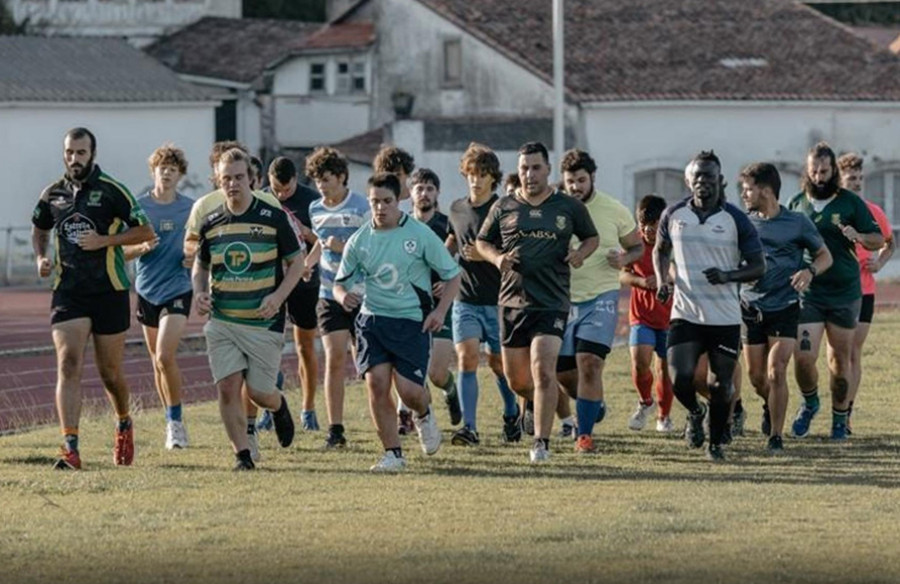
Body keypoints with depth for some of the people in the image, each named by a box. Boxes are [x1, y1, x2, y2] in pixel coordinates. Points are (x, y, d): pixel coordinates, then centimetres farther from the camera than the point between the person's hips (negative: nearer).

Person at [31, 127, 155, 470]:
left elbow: (145, 231, -4)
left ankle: (124, 424, 40)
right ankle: (70, 448, -22)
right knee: (68, 365, -15)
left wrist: (104, 240, -16)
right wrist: (40, 257, 6)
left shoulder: (111, 191, -5)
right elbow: (40, 229, 26)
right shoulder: (53, 194, 7)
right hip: (67, 292, 2)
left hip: (109, 291, -2)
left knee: (110, 372, 8)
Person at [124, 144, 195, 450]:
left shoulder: (191, 209, 0)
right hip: (147, 290, 3)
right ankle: (172, 421, 26)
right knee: (157, 362, 11)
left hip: (177, 289, -3)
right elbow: (123, 250, 3)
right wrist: (142, 248, -18)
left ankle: (176, 422, -9)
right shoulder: (138, 206, 1)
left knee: (165, 356, -18)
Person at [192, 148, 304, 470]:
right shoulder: (210, 223, 5)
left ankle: (279, 407, 37)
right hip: (221, 320, 3)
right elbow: (200, 265, 19)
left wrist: (278, 296, -14)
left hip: (264, 321, -3)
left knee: (259, 392, 1)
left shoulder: (273, 217, -5)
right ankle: (242, 454, 2)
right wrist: (199, 292, -3)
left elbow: (296, 262, 1)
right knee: (228, 387, -9)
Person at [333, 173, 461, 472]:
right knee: (376, 383, -12)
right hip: (372, 320, 3)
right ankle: (393, 453, 0)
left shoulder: (420, 235, -4)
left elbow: (452, 275, 3)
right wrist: (343, 295, -12)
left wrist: (440, 310, -11)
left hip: (412, 321, -3)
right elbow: (341, 282, 13)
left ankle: (423, 414, 26)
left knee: (409, 389, -12)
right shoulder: (359, 241, 4)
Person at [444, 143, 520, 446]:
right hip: (465, 299, 3)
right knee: (467, 359, -13)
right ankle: (469, 427, -16)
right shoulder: (457, 209, 9)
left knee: (498, 363, 7)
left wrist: (486, 256, -20)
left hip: (498, 299, -3)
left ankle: (511, 414, 34)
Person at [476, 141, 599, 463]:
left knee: (543, 370, -18)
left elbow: (592, 237, 16)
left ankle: (541, 443, -14)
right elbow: (482, 242, 17)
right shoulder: (504, 208, 6)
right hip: (512, 302, 3)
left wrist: (580, 253, -6)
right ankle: (538, 401, 43)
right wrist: (497, 257, -5)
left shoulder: (570, 207, 3)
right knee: (516, 381, 7)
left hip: (552, 303, -3)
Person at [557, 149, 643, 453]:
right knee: (563, 372, 7)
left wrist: (624, 259, -12)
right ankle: (595, 405, 38)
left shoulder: (614, 211, -2)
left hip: (601, 298, -3)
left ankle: (585, 434, -9)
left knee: (589, 363, -16)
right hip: (562, 300, 3)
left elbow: (637, 246, 10)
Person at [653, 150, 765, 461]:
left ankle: (716, 443, 25)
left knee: (720, 386, 3)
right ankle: (695, 412, 20)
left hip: (725, 318, -1)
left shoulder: (735, 219, -5)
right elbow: (661, 250, 20)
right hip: (685, 315, 1)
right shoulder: (673, 215, 2)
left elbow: (758, 266, -1)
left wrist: (728, 276, -19)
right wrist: (661, 279, 1)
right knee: (680, 380, -14)